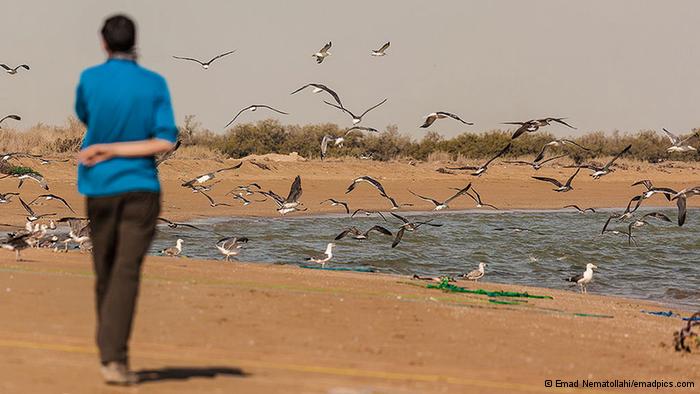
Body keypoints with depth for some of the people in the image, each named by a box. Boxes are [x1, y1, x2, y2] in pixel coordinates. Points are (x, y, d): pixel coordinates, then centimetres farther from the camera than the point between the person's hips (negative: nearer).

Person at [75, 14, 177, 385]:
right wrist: (115, 150, -8)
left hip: (98, 188, 2)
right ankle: (114, 356, -22)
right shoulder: (154, 85, -3)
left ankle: (109, 352, 22)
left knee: (105, 273, 14)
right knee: (127, 271, -9)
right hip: (140, 187, -1)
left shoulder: (90, 79, -3)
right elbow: (166, 141, -9)